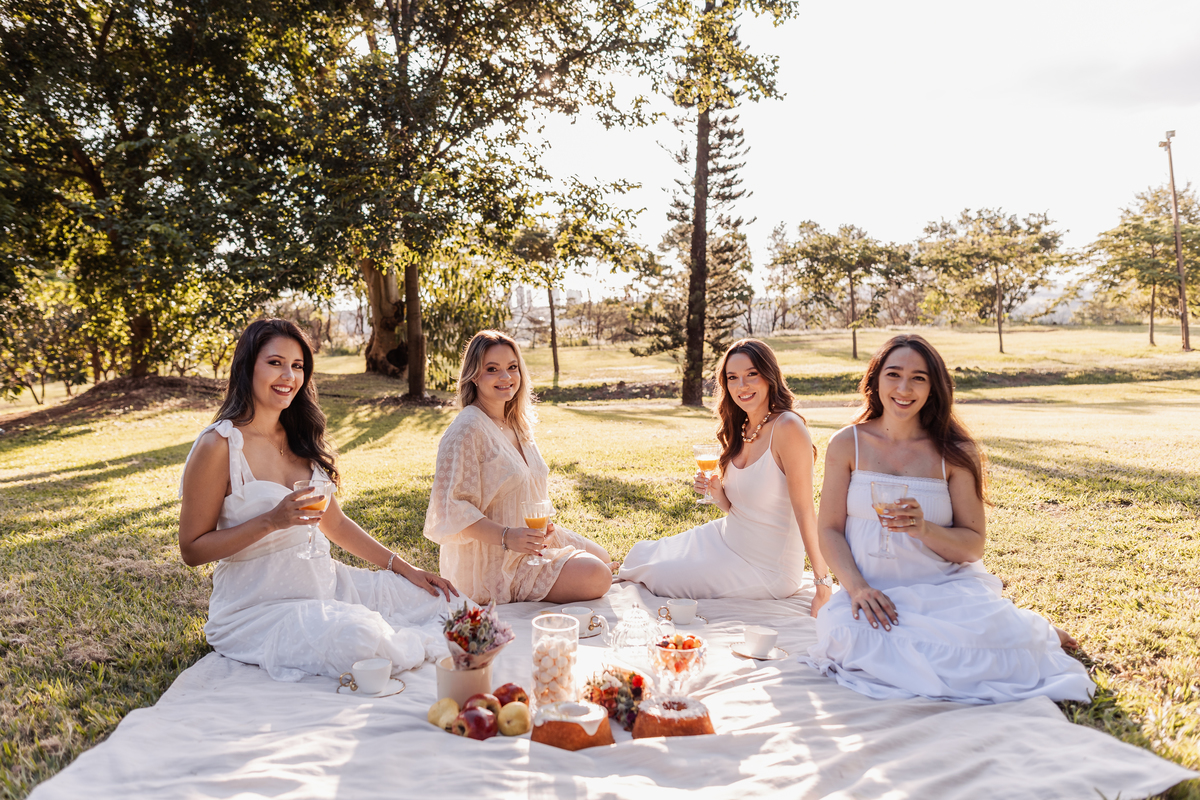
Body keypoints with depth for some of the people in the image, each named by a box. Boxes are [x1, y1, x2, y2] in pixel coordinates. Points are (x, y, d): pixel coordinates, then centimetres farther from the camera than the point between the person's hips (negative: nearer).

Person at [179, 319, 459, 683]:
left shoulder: (301, 439, 10)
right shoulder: (220, 445, -12)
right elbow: (192, 550, -11)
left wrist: (404, 568, 8)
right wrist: (272, 521, -23)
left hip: (326, 584, 6)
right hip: (259, 608, -6)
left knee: (444, 601, -8)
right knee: (361, 639, -32)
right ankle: (406, 645, -1)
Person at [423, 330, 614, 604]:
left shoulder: (516, 423, 8)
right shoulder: (466, 429, -20)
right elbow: (452, 507, -23)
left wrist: (546, 526, 0)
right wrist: (506, 537, -32)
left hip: (532, 538, 9)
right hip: (493, 560, -9)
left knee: (603, 559, 13)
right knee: (596, 577, -16)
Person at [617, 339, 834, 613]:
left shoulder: (788, 428, -21)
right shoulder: (739, 430, 4)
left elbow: (805, 510, -21)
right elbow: (736, 510, 10)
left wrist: (824, 585, -20)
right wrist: (716, 491, -11)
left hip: (765, 568, -8)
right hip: (726, 540, 8)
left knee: (658, 576, -8)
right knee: (642, 555, 12)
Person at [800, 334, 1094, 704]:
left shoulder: (955, 452, -1)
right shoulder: (847, 445, 1)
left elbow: (975, 545, -1)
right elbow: (829, 529, 0)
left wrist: (924, 530, -22)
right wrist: (857, 587, -16)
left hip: (948, 586, -1)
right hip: (876, 592, 1)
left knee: (990, 637, -31)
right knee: (847, 630, -32)